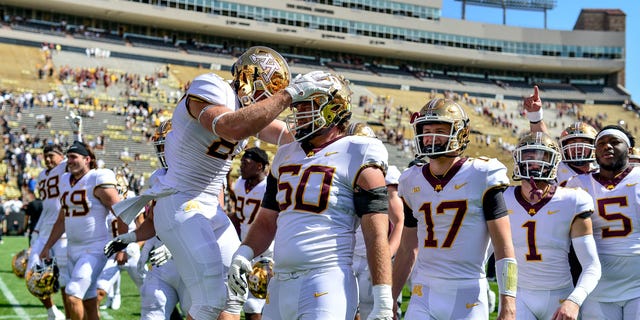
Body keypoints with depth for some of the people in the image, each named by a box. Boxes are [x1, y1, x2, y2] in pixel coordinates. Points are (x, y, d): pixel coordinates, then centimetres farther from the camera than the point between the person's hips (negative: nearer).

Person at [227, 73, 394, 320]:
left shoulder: (356, 158, -5)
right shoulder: (286, 156, 16)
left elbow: (377, 236, -10)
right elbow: (267, 221, 21)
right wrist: (243, 254, 2)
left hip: (326, 284, -7)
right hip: (280, 283, 7)